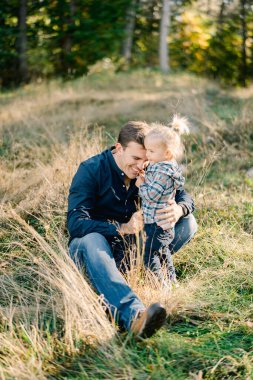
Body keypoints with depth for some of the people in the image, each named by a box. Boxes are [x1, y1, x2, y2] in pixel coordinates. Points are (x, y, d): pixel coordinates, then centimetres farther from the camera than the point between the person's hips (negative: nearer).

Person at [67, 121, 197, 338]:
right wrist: (122, 228, -37)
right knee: (93, 240, -42)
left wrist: (178, 210, -29)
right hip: (88, 245, -4)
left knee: (188, 223, -11)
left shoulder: (148, 172, 0)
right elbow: (75, 224, -25)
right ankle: (135, 315, -63)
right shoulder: (91, 170, -15)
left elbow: (184, 196, -3)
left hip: (129, 246, 5)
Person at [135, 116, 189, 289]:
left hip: (158, 223, -11)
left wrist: (141, 184, -9)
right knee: (163, 251, 24)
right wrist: (144, 181, -1)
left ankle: (161, 284, 4)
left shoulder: (163, 172, -24)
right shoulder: (164, 166, 7)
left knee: (150, 255, -2)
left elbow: (151, 195, -25)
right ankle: (171, 280, 37)